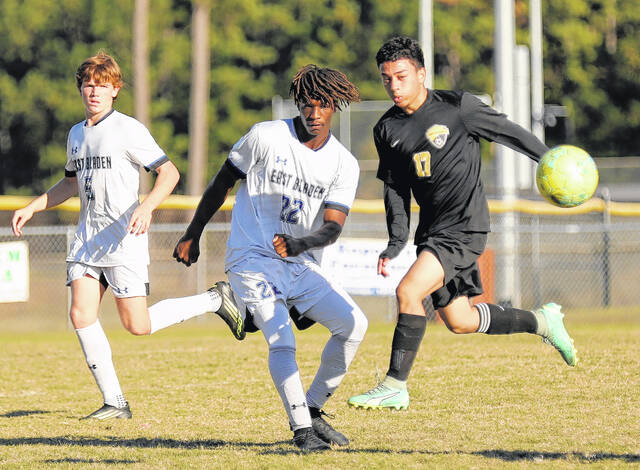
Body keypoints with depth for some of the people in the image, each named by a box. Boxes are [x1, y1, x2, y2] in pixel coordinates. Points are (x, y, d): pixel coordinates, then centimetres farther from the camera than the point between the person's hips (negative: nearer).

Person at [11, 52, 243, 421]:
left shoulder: (128, 130, -8)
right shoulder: (77, 134, 14)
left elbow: (169, 172, -12)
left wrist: (147, 206, -28)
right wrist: (32, 208, 21)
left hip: (124, 237, -7)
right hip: (87, 237, 7)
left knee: (138, 325, -8)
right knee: (82, 315, -8)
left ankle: (216, 299, 12)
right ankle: (115, 402, -1)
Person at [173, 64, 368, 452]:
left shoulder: (344, 164, 0)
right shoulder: (266, 136, -7)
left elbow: (333, 226, -9)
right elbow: (223, 182, 4)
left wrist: (300, 243, -31)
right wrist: (193, 235, 6)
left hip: (302, 265, 4)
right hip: (252, 260, -4)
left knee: (354, 324, -11)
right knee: (282, 342, -23)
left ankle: (313, 411, 4)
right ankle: (302, 429, -19)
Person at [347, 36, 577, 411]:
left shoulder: (457, 107, -10)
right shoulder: (387, 130, 5)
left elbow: (508, 131, 0)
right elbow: (395, 187, 12)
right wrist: (397, 241, 2)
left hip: (465, 227, -7)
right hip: (432, 230, 7)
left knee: (408, 292, -22)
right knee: (459, 321, 12)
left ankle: (395, 387, -14)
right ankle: (542, 322, 34)